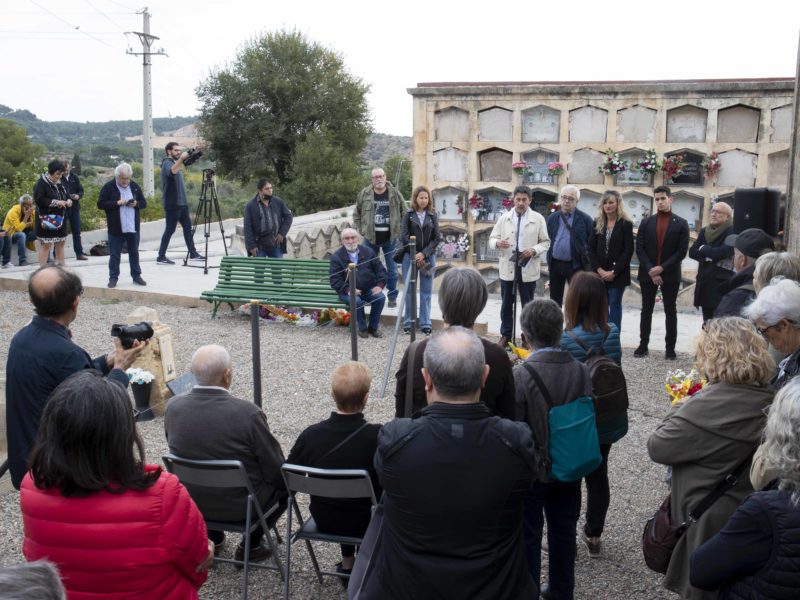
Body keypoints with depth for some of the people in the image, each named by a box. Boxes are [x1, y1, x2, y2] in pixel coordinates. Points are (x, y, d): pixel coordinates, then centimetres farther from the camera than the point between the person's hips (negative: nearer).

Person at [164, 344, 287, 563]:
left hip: (190, 501, 5)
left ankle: (212, 535, 28)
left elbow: (179, 452, 4)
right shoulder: (247, 413, -27)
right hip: (240, 506, -5)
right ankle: (250, 543, 15)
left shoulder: (173, 407, -14)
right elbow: (275, 469, -17)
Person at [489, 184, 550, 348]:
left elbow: (545, 242, 2)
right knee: (506, 304, 9)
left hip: (528, 268, -2)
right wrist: (497, 243, -18)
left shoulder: (538, 219, 0)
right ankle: (505, 336, 21)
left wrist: (534, 250, -17)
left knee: (528, 305, 7)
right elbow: (492, 238, 6)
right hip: (507, 267, 2)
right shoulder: (504, 218, 5)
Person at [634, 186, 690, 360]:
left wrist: (662, 268, -14)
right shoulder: (646, 222, 6)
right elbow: (639, 249, 0)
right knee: (646, 310, 8)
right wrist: (650, 270, -11)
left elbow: (682, 251, -6)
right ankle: (643, 345, 15)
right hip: (648, 274, 2)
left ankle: (670, 348, 10)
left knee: (670, 311, 5)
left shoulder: (681, 223, 0)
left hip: (670, 275, -2)